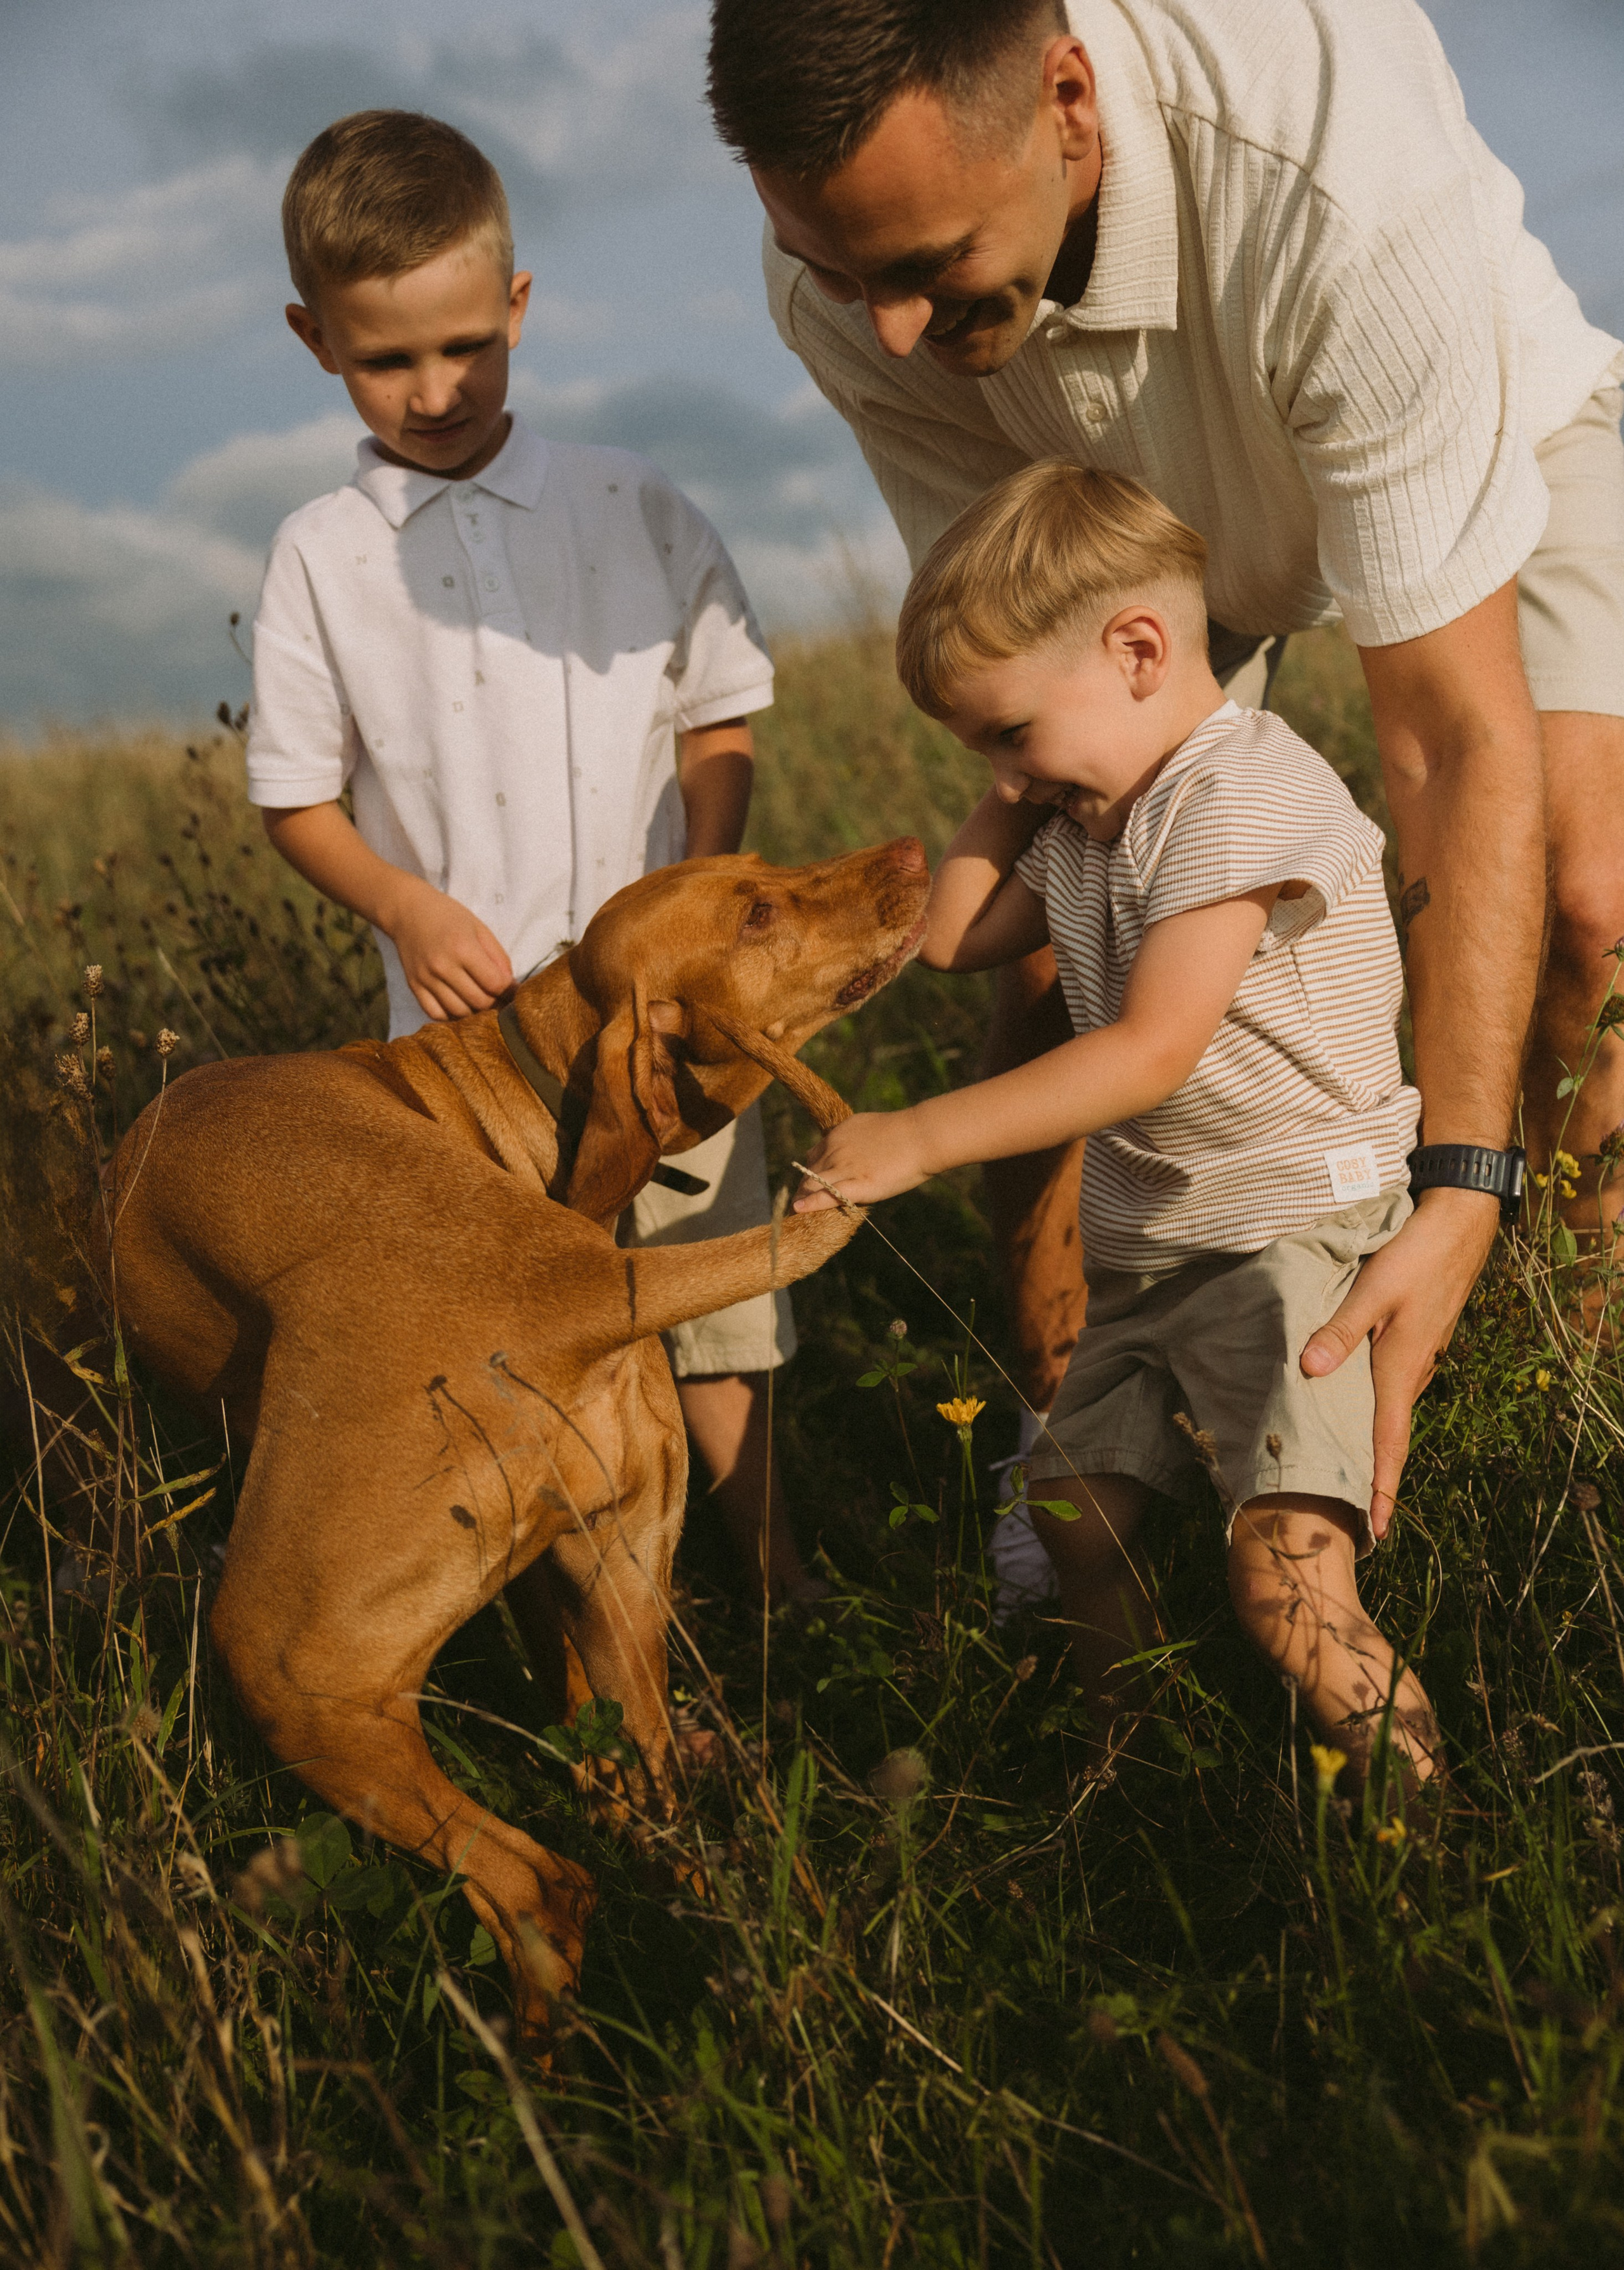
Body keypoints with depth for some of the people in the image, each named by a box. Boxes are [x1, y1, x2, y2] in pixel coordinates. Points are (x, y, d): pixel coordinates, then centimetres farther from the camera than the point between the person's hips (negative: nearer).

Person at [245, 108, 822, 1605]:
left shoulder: (638, 512, 3)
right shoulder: (322, 558, 1)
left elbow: (722, 725, 8)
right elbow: (298, 800, 4)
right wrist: (407, 904, -14)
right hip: (466, 1015, 0)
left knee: (715, 1290, 6)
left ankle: (782, 1587, 20)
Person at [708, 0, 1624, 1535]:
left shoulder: (1342, 181, -46)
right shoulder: (847, 277, -30)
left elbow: (1458, 738, -42)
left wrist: (1459, 1193, -46)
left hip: (1500, 444, -3)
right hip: (1138, 515, 3)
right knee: (1057, 959, -9)